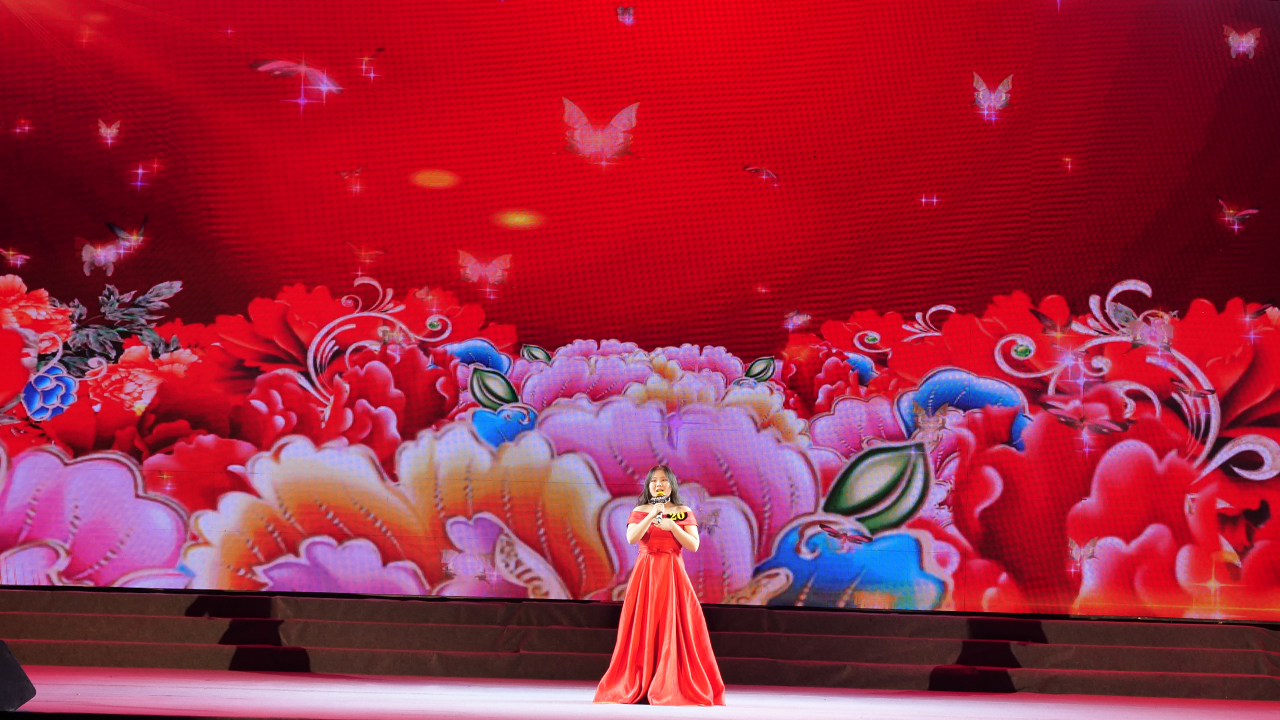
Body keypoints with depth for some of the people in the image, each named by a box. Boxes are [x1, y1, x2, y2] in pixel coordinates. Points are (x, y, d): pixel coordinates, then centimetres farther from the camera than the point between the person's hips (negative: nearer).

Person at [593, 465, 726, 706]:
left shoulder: (684, 512, 7)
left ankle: (674, 687, 0)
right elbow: (631, 538, -10)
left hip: (672, 574, 0)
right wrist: (652, 514, -16)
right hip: (645, 573, 0)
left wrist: (671, 526, -12)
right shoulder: (639, 512, 8)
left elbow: (694, 545, -2)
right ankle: (635, 686, 5)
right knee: (643, 629, -1)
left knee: (673, 628, -5)